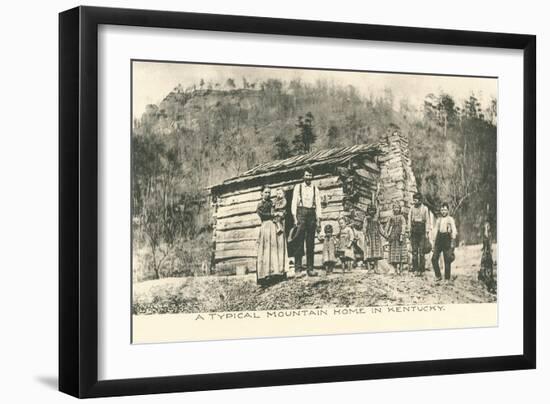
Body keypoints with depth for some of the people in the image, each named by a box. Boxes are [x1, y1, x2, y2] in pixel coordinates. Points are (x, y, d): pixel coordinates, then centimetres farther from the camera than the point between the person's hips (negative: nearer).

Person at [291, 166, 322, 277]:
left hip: (311, 214, 3)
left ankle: (310, 269, 4)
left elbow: (318, 204, 11)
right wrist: (295, 217, -7)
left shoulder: (315, 189, 14)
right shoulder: (298, 187, 8)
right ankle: (298, 269, -11)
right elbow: (294, 202, 4)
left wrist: (318, 219, 2)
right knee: (299, 243, -9)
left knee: (311, 243, 2)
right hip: (301, 213, -3)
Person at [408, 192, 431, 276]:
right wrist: (410, 230, 4)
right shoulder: (412, 208, 8)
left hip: (422, 231, -2)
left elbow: (427, 221, 2)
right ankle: (415, 269, 1)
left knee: (421, 252, -5)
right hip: (414, 230, 2)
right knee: (414, 251, -1)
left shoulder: (425, 208, 1)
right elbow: (409, 219, 11)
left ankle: (421, 270, -3)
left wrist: (427, 232, -3)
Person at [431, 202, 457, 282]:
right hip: (439, 239, 5)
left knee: (447, 260, -3)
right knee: (434, 258, -5)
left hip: (447, 239, -5)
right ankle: (438, 276, 8)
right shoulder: (438, 220, 15)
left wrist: (452, 242, -12)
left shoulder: (450, 219, 0)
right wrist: (434, 242, 12)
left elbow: (454, 231, -4)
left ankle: (447, 278, 5)